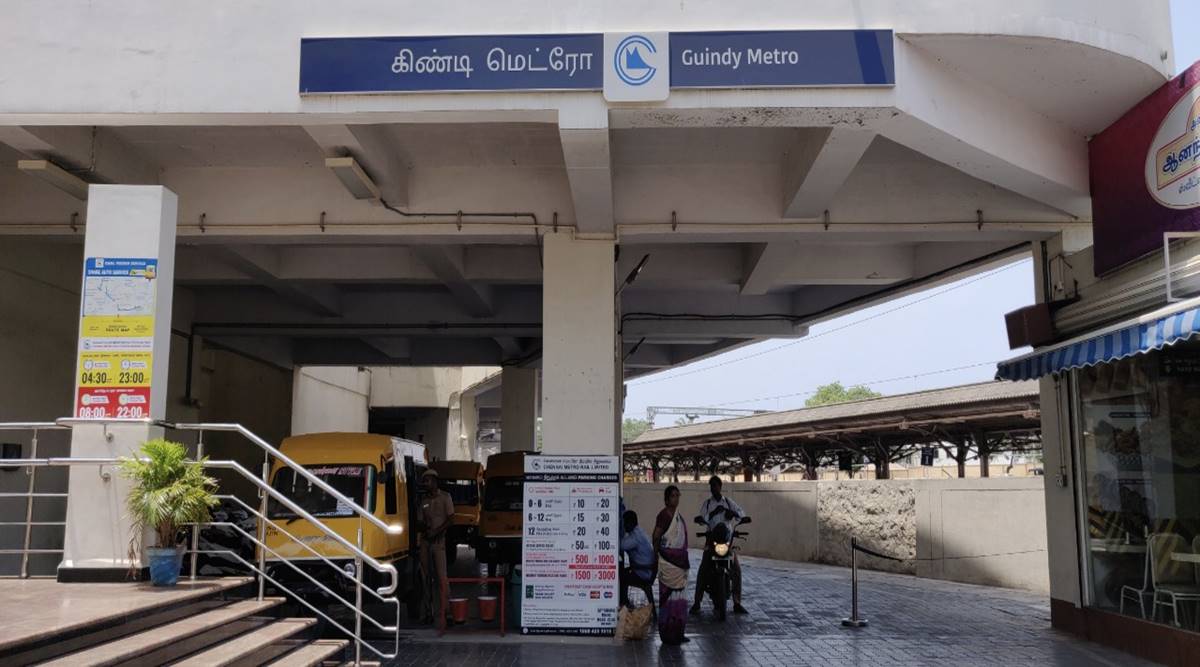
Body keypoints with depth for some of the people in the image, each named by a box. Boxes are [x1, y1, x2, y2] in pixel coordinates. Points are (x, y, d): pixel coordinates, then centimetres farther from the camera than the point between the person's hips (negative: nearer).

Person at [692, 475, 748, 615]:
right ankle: (697, 602, -7)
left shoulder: (728, 501, 8)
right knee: (703, 569, -12)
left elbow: (742, 514, -1)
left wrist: (734, 513, -22)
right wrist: (715, 511, -24)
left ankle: (737, 604, -1)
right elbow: (704, 519, -9)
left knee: (736, 569, -8)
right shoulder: (706, 503, 5)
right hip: (711, 539, -1)